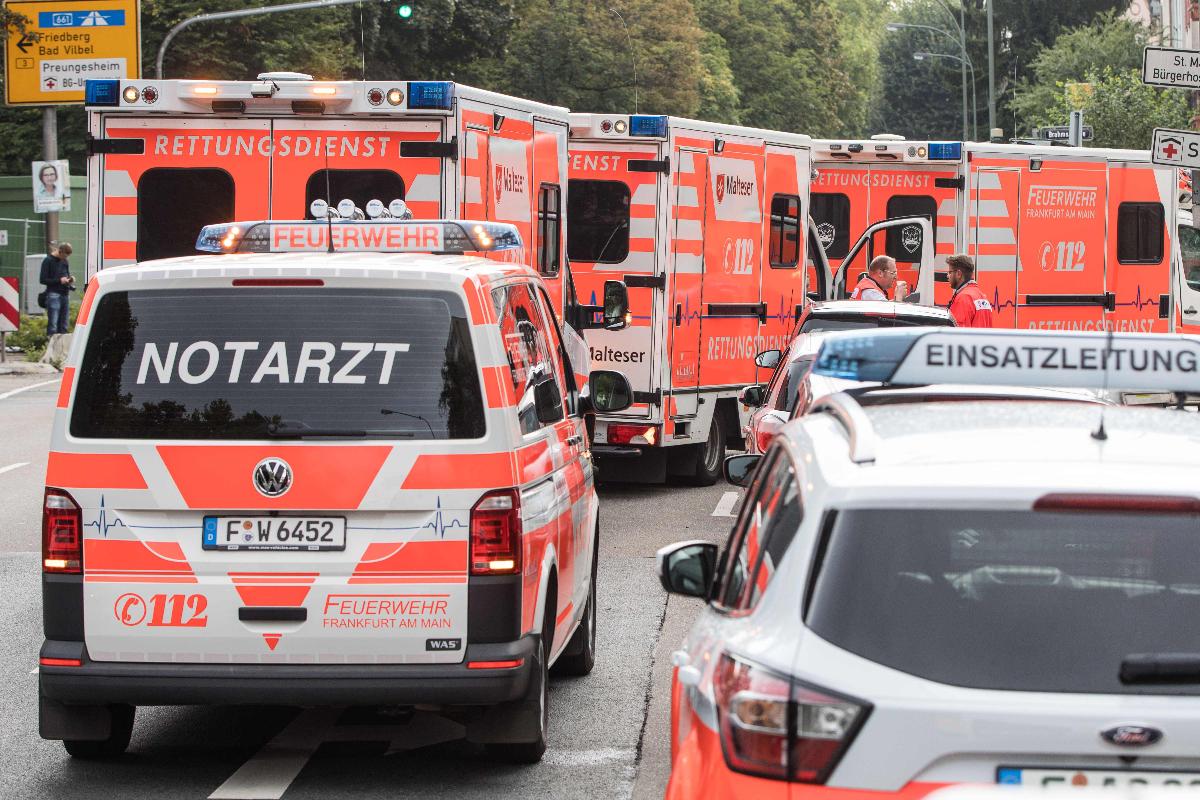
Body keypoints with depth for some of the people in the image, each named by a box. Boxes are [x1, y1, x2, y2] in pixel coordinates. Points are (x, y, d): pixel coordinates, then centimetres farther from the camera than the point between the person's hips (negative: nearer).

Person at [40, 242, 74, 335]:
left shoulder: (64, 261, 17)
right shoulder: (48, 261, -2)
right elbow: (43, 280, -6)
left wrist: (70, 280, 5)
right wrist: (59, 280, -14)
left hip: (65, 295, 7)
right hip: (54, 295, -7)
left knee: (63, 325, 5)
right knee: (52, 325, -11)